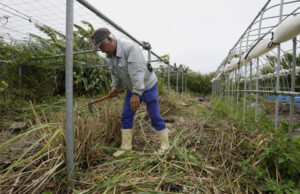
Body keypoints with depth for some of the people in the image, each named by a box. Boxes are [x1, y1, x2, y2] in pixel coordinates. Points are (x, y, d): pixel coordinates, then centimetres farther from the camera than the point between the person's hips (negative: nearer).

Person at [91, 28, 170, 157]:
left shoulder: (130, 48, -28)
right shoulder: (110, 54, -3)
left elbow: (137, 72, -36)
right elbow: (115, 73, 10)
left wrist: (136, 94, -40)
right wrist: (115, 88, 18)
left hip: (147, 86, -7)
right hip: (132, 88, 7)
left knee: (155, 117, 0)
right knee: (126, 116, 3)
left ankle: (165, 143, 18)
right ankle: (126, 145, 17)